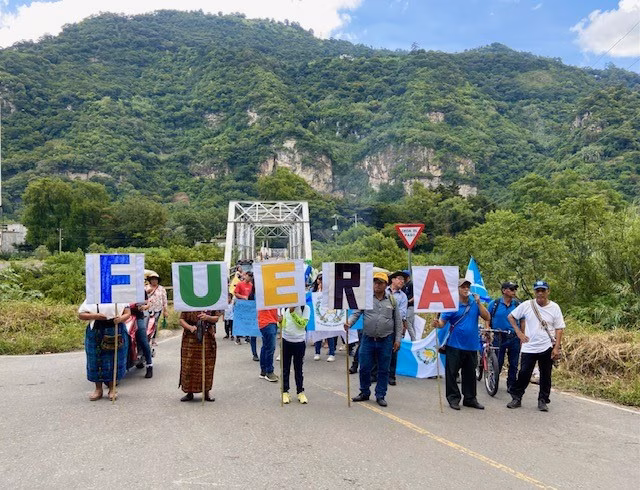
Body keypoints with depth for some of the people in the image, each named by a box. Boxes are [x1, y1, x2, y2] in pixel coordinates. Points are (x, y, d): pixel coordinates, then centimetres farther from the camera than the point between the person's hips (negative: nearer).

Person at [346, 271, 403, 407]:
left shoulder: (392, 300, 5)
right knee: (364, 368, 6)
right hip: (368, 339, 0)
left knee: (383, 370, 7)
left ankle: (380, 395, 20)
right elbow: (356, 313, -1)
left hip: (386, 340, 0)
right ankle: (364, 393, 25)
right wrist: (349, 322, -22)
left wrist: (398, 339, 5)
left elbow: (398, 321, 8)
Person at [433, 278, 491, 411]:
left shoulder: (475, 303, 7)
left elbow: (487, 317, -2)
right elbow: (442, 321, -9)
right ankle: (453, 398, 11)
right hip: (455, 346, -4)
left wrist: (478, 302, -9)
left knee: (470, 374, 13)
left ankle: (470, 398, 25)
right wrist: (437, 324, -32)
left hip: (471, 346, 4)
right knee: (451, 373, 0)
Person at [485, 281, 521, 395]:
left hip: (514, 338, 2)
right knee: (498, 363, 2)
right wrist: (487, 330, -7)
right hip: (499, 337, -2)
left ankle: (511, 386, 21)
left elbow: (522, 321, 8)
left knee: (514, 364, 7)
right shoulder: (494, 303, 0)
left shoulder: (518, 305, 3)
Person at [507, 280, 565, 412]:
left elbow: (559, 329, -1)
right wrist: (518, 332, -2)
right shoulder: (526, 305, -4)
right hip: (528, 348, 0)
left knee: (545, 376, 9)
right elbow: (511, 316, 6)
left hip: (547, 348, 0)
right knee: (524, 374, 2)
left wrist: (557, 348, -8)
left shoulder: (554, 307, -3)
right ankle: (516, 398, 14)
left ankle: (543, 401, 21)